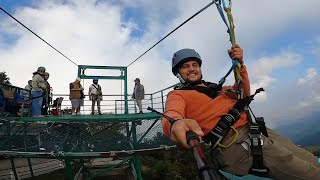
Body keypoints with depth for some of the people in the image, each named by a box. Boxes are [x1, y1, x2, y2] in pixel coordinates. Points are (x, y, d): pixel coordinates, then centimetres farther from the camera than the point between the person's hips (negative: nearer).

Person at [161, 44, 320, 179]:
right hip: (232, 143, -8)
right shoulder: (177, 95, 4)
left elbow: (244, 93, 25)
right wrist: (176, 124, -45)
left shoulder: (214, 87, 27)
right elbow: (171, 114, -19)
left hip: (255, 130, 8)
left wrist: (240, 64, 9)